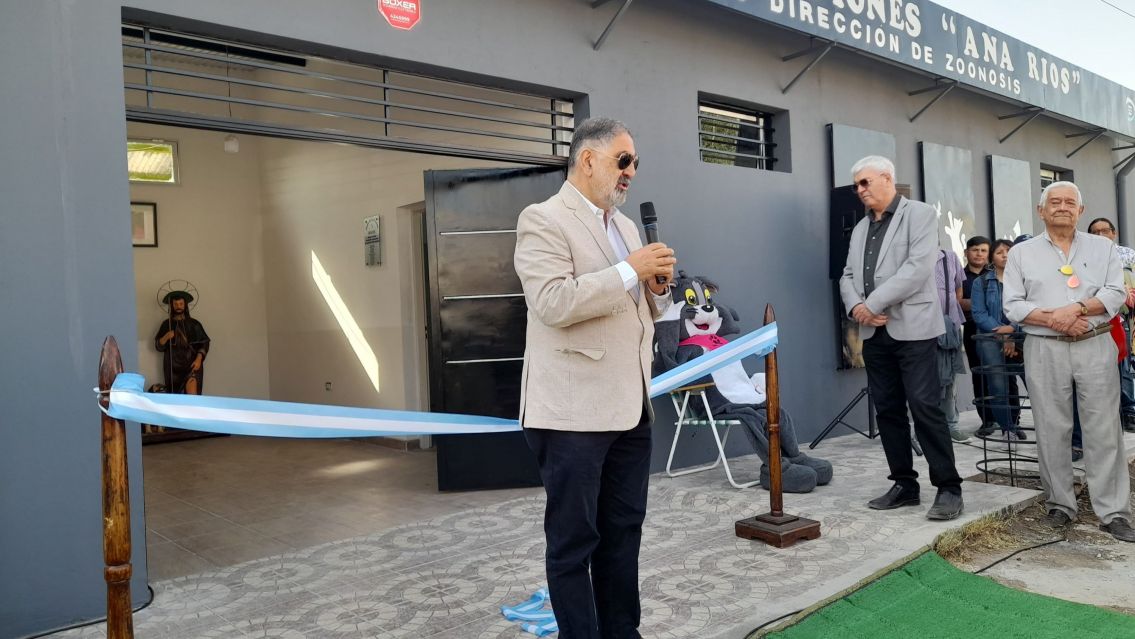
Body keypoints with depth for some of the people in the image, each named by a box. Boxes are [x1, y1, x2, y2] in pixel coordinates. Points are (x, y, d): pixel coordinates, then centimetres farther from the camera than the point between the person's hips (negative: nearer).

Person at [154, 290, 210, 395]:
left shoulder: (194, 324, 5)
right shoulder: (167, 324, 9)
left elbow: (204, 343, 1)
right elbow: (158, 346, 6)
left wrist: (199, 359, -12)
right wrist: (166, 337, -13)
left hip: (191, 364, -2)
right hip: (173, 365, 2)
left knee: (191, 392, -23)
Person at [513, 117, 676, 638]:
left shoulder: (625, 225, 17)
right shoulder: (542, 220, -8)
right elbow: (552, 303, -21)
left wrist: (657, 287, 2)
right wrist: (629, 271, -18)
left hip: (630, 406, 8)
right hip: (574, 410, -8)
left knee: (624, 531, 15)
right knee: (574, 539, 4)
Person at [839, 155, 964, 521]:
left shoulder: (919, 214, 0)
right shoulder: (860, 229, 20)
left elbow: (917, 268, -14)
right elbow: (848, 276, 14)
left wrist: (873, 304, -15)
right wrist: (856, 306, -7)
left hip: (912, 328, -6)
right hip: (874, 333, 6)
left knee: (925, 407, -9)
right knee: (888, 410, 7)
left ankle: (948, 487, 0)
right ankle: (905, 484, 16)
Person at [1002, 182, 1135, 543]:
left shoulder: (1103, 248, 11)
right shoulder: (1022, 253, 7)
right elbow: (1013, 305, 0)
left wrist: (1077, 308, -17)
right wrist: (1053, 319, -14)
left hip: (1095, 347, 1)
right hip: (1044, 350, 0)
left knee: (1104, 429, -1)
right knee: (1052, 431, 3)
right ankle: (1059, 504, 14)